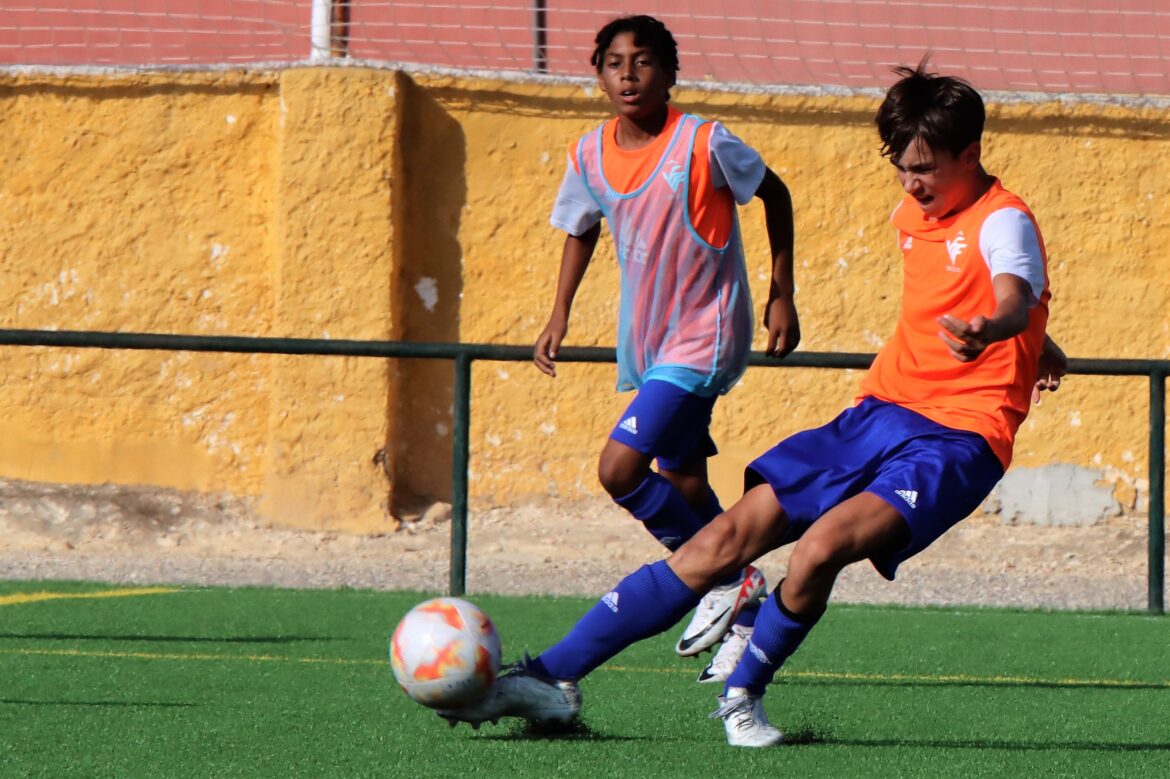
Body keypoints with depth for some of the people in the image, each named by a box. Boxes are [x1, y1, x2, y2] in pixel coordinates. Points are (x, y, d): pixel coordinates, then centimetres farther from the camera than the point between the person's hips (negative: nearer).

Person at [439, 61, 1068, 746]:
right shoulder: (913, 216, 12)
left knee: (822, 545, -31)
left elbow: (1015, 299, -35)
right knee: (726, 539, -5)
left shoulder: (1003, 222, -13)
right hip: (879, 412, 7)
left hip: (958, 439, -7)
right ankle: (551, 678, -4)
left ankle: (744, 692, -4)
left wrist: (990, 330, -58)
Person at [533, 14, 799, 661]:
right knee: (681, 482, 14)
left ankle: (727, 578, 0)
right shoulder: (590, 156, -2)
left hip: (704, 335, -7)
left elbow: (775, 195, -3)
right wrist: (560, 314, 10)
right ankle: (747, 618, 30)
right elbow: (580, 230, 17)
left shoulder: (704, 144, -18)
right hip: (645, 339, 7)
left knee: (619, 469, -18)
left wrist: (782, 294, -1)